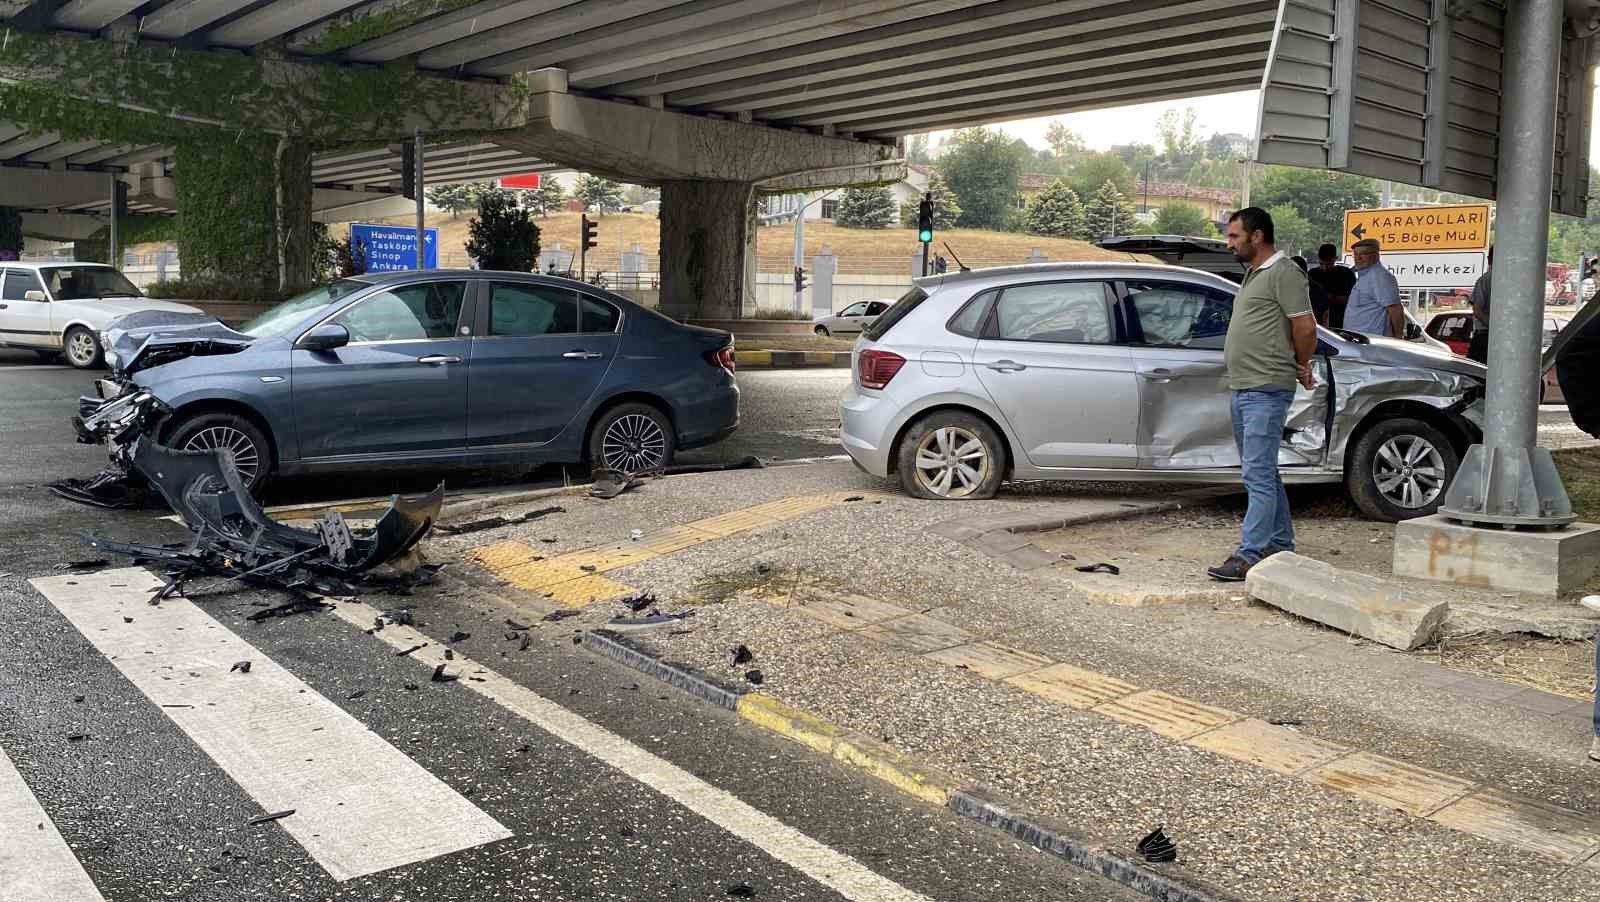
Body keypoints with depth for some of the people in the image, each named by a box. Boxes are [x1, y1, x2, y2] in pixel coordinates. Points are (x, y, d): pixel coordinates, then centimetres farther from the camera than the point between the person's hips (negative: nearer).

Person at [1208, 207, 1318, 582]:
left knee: (1258, 473, -11)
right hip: (1243, 389, 10)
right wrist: (1299, 370, 20)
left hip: (1266, 391, -10)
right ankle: (1280, 545, 26)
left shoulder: (1284, 274, -11)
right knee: (1263, 472, 16)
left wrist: (1301, 367, 1)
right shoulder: (1254, 274, 19)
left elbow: (1305, 328, -15)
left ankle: (1250, 555, -11)